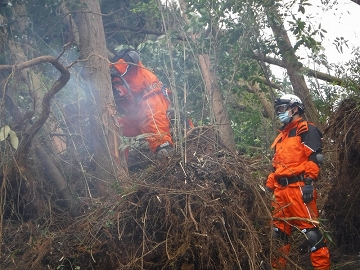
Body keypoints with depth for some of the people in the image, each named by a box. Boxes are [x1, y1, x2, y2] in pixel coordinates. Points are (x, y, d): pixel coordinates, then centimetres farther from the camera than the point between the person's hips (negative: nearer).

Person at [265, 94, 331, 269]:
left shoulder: (306, 130, 1)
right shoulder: (282, 136, 27)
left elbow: (315, 157, -11)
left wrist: (309, 182, -20)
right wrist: (269, 187, 21)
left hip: (298, 188, -9)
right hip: (281, 190, 9)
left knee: (310, 230, -11)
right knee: (279, 233, 10)